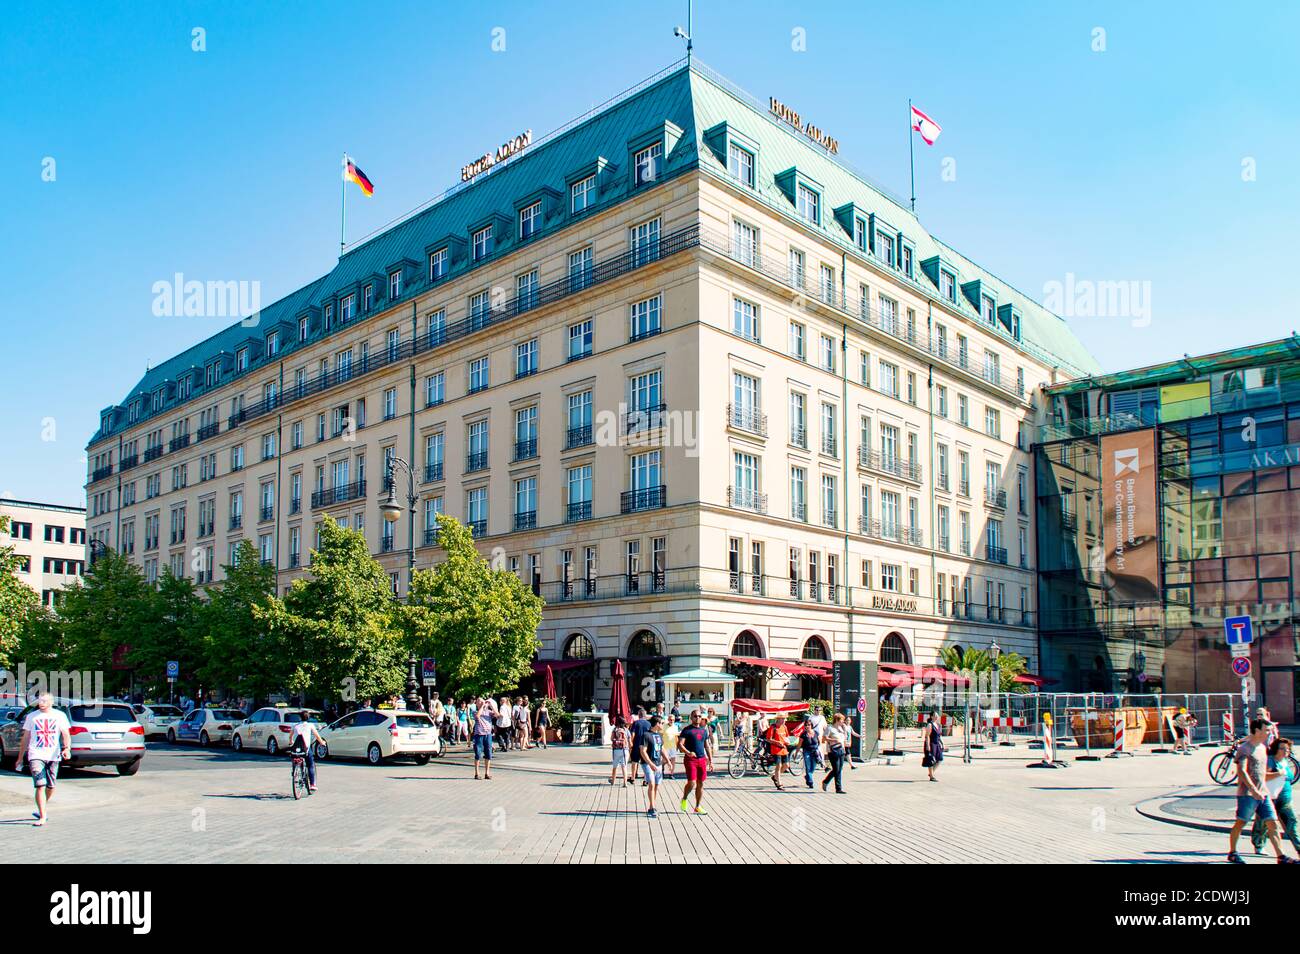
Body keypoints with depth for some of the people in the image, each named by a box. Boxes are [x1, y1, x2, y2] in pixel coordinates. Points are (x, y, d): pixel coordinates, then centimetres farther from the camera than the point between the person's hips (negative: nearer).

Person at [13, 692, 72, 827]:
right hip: (36, 756, -1)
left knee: (51, 786, 10)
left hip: (54, 756, 1)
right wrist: (20, 758, 14)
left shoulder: (59, 715, 5)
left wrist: (67, 748, -20)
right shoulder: (32, 716, 9)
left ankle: (44, 806, 38)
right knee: (40, 785, -12)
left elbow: (66, 734, -2)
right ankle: (42, 817, -12)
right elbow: (25, 738, 14)